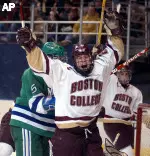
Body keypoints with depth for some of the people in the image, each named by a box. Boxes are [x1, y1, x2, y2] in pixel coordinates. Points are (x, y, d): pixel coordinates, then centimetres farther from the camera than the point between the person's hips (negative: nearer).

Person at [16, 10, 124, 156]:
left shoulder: (100, 68, 5)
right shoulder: (63, 72, -9)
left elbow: (115, 52, 18)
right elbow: (40, 62, -18)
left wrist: (114, 31, 5)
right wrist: (29, 45, -33)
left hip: (91, 131, 5)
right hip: (67, 133, -5)